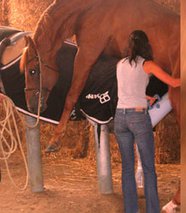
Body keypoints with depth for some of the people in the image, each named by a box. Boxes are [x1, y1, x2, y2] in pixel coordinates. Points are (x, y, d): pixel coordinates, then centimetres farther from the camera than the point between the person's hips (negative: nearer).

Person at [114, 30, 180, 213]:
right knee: (148, 168, 2)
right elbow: (174, 83, 2)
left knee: (127, 168, 9)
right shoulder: (147, 64, -3)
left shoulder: (120, 64, 12)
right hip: (139, 117, -5)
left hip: (120, 116, 5)